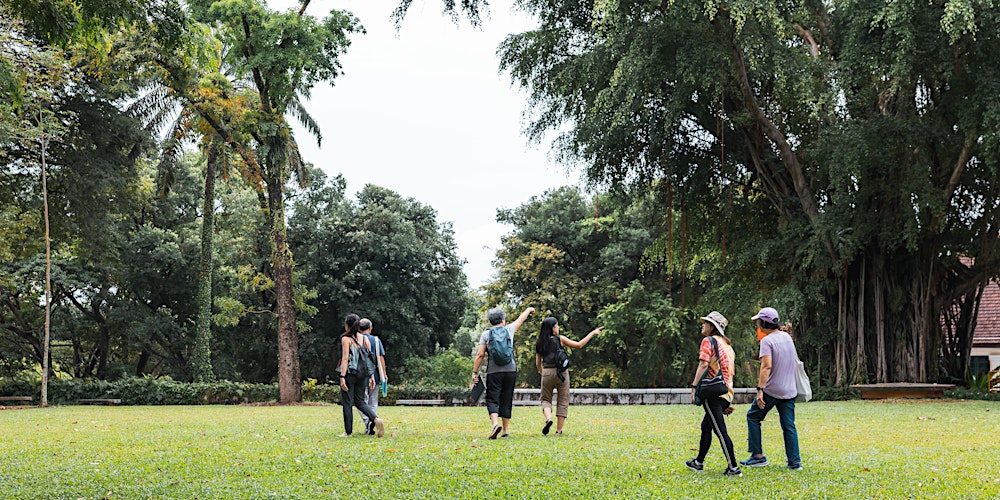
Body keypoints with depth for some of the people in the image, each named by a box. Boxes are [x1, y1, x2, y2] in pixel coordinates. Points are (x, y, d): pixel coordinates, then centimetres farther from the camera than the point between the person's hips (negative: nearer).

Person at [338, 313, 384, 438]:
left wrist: (342, 377, -16)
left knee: (347, 403, 5)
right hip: (362, 374, 5)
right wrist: (371, 376, 9)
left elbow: (345, 359, -14)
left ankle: (348, 431, 8)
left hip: (349, 373, -5)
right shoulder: (365, 339, 8)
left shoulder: (346, 339, -8)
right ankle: (376, 419, -8)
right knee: (360, 401, 14)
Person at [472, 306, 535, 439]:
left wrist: (474, 372, 1)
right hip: (510, 371, 2)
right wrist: (528, 310, 45)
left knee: (492, 400, -3)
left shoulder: (486, 334, 1)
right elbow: (520, 319, 26)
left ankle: (495, 423, -28)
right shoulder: (509, 329, 7)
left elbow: (480, 355, -4)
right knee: (506, 401, 9)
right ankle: (506, 430, 10)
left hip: (493, 372, -2)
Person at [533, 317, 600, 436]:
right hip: (561, 372, -2)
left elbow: (538, 364, 9)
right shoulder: (560, 339, -2)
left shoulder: (540, 343, 7)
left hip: (547, 372, 2)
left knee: (546, 399, 15)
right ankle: (559, 430, 6)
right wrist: (592, 333, 6)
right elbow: (578, 345, -1)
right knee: (563, 401, 8)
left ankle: (548, 418, -15)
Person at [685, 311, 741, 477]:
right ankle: (698, 462, 30)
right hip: (726, 393, 9)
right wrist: (729, 401, 23)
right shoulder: (727, 345, 20)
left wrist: (694, 387, -17)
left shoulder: (708, 341, -4)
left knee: (720, 430, -9)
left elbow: (703, 364, -16)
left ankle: (733, 468, -12)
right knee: (706, 425, 20)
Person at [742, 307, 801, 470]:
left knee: (753, 417, 9)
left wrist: (760, 389, -26)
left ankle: (758, 456, 6)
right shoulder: (787, 337, 10)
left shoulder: (767, 341, -13)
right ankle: (795, 461, 4)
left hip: (771, 390, -6)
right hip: (789, 390, 6)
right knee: (789, 425, 9)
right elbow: (795, 360, 22)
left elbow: (767, 366, -23)